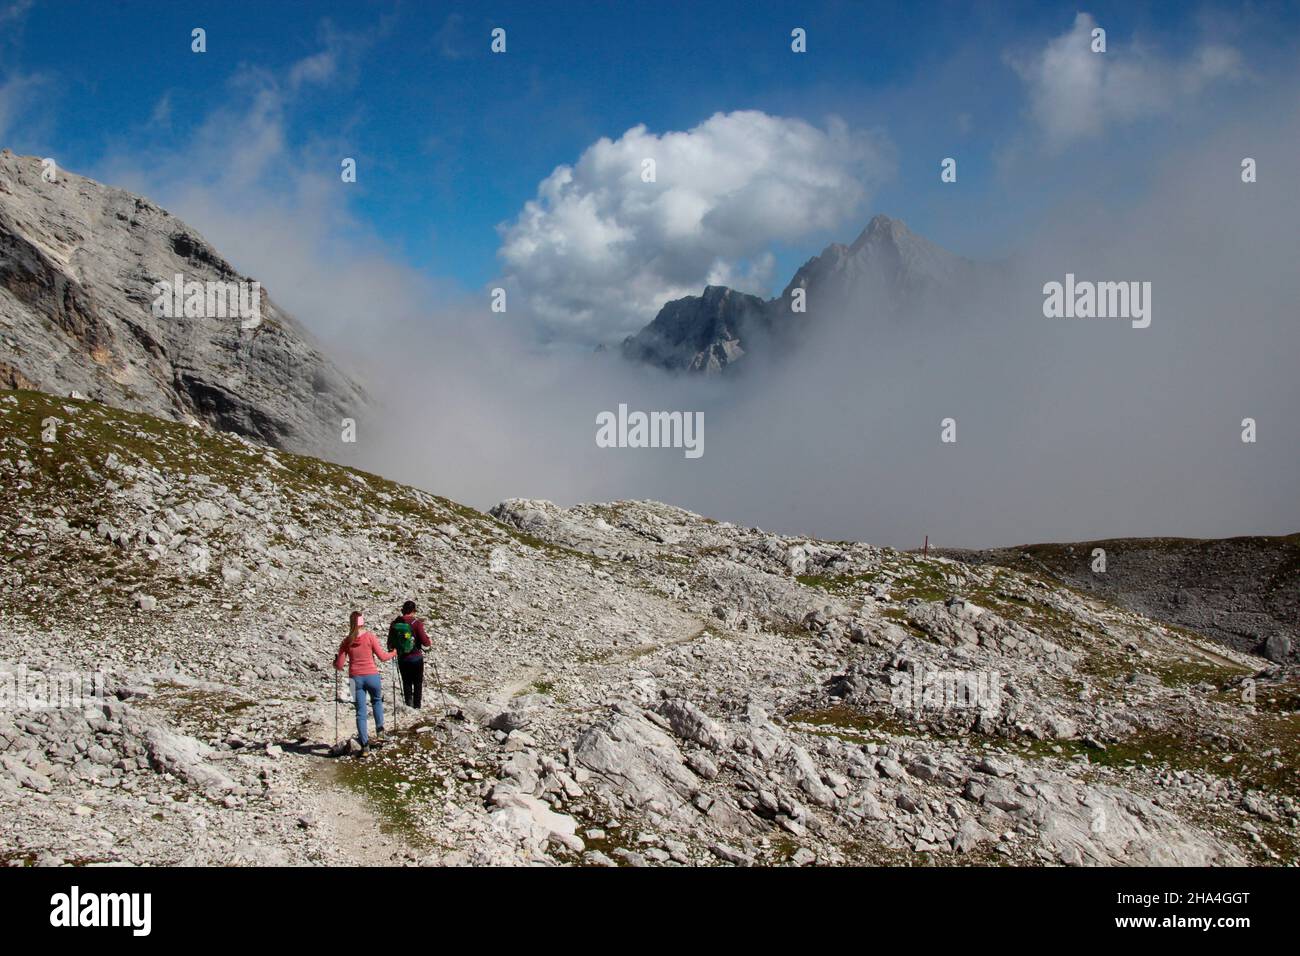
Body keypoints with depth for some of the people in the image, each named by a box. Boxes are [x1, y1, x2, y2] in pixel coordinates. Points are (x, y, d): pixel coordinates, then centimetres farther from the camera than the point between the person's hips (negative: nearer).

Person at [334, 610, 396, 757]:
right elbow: (382, 656, -5)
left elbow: (339, 665, -1)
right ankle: (379, 733, 16)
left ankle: (365, 746, 2)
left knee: (361, 712, 6)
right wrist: (394, 653, 13)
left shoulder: (347, 641, -1)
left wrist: (335, 663, 22)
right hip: (371, 676, -1)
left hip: (355, 678, 1)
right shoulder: (370, 637, -7)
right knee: (377, 701, 28)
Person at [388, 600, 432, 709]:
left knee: (406, 683, 15)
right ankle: (416, 707, 9)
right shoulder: (417, 623, -14)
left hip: (402, 659, 3)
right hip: (416, 658, -3)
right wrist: (430, 642, 6)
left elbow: (390, 642, 5)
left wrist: (392, 649, 26)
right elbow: (424, 641, -15)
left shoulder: (394, 623, -1)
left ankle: (408, 703, 4)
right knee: (418, 683, 11)